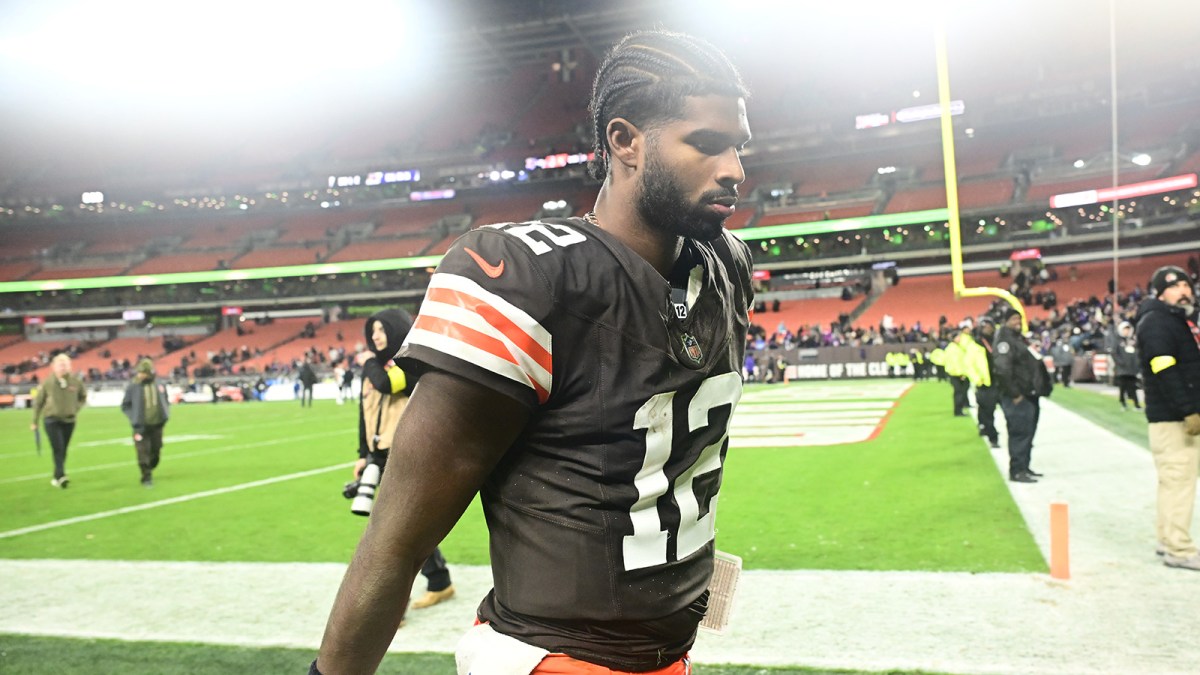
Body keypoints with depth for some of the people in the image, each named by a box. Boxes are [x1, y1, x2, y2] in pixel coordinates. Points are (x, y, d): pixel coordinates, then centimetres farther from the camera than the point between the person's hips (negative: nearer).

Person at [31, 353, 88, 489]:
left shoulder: (76, 382, -3)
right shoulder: (47, 383, -7)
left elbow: (83, 396, 16)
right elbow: (38, 402, 3)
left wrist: (76, 407, 0)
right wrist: (35, 421, 7)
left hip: (69, 421, 3)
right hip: (52, 420, -3)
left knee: (63, 450, 10)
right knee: (58, 449, -15)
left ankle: (57, 477, 22)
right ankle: (61, 476, -21)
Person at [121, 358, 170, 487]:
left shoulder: (159, 385, 2)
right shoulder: (132, 387, -6)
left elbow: (166, 402, 16)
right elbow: (125, 405, 2)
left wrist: (165, 415, 3)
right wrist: (134, 419, -9)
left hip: (157, 425, 3)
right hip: (141, 427, -3)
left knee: (156, 452, 10)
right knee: (143, 453, -7)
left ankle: (148, 471, 34)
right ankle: (146, 478, 2)